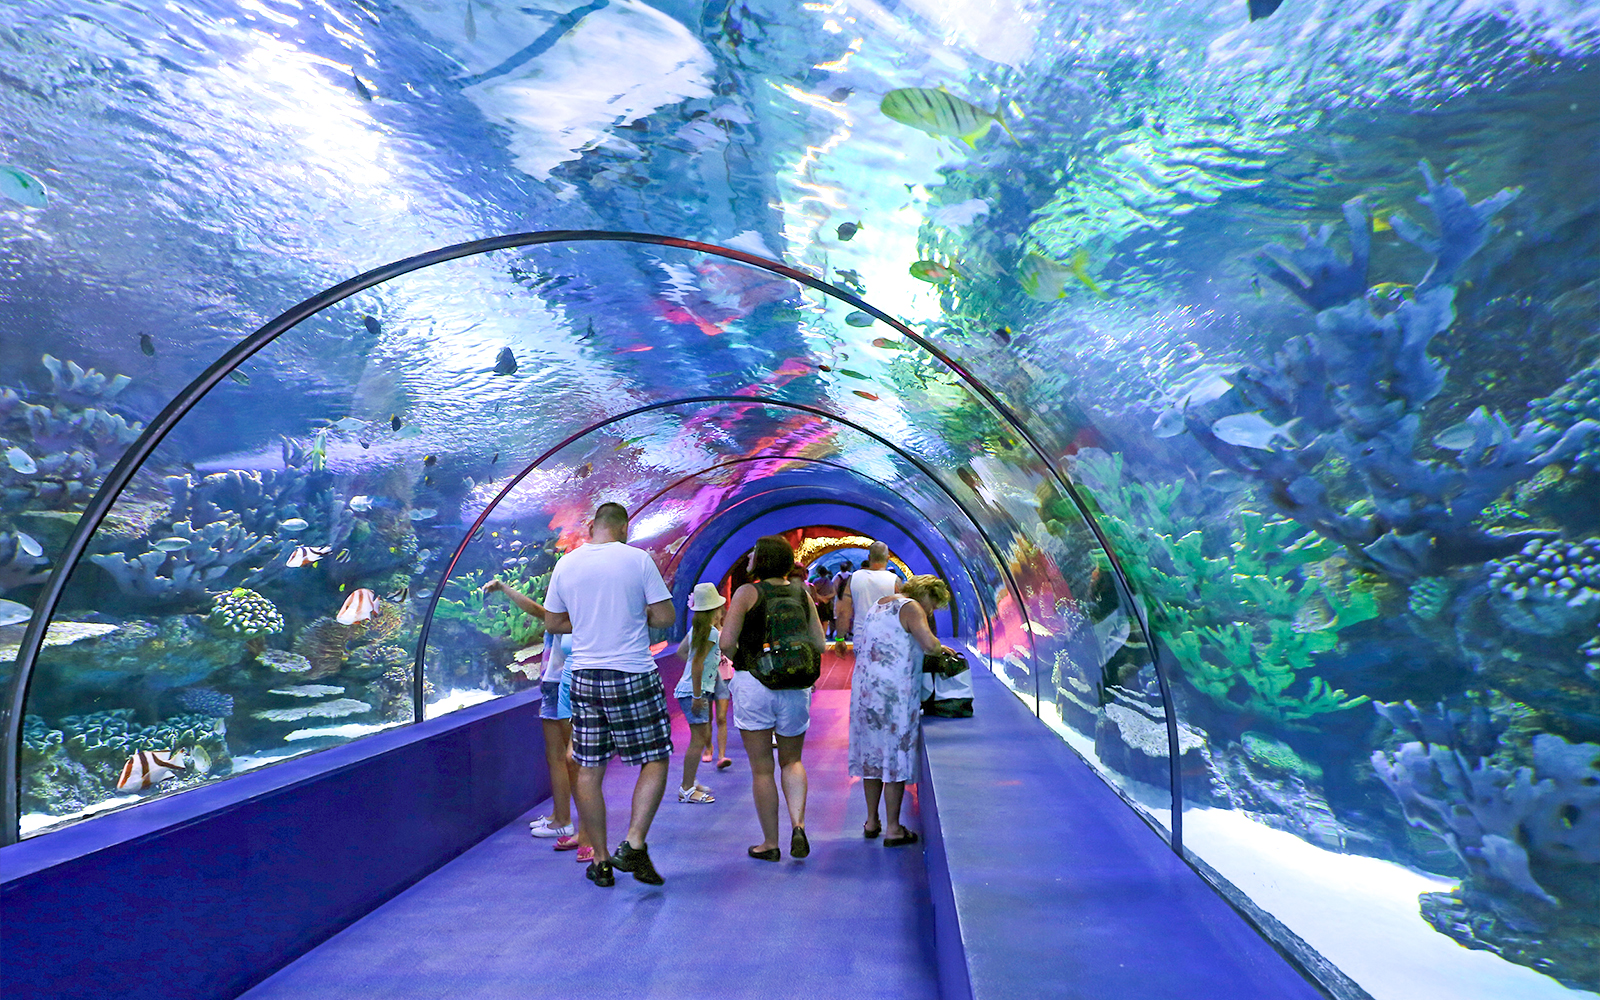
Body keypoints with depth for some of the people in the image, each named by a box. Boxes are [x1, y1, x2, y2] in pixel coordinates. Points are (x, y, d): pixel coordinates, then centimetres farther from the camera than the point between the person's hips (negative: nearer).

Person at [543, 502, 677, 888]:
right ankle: (634, 845, -4)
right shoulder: (637, 559, -7)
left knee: (589, 770, 10)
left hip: (584, 676, 4)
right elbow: (665, 616, -7)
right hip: (633, 676, -4)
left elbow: (552, 622, 14)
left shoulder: (566, 563, 5)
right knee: (655, 760, 9)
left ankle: (600, 861, 16)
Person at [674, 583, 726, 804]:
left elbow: (681, 651, 20)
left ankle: (689, 783, 24)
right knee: (698, 740, -5)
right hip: (694, 691, -10)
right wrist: (697, 696, -20)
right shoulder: (711, 632, -17)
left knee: (703, 736, 16)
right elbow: (697, 663, -23)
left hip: (692, 690, 10)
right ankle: (686, 790, 0)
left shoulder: (696, 629, 9)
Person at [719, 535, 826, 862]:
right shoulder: (801, 594, 5)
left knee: (761, 768, 7)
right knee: (792, 760, 20)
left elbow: (727, 642, -12)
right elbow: (819, 644, 6)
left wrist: (735, 660, 9)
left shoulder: (747, 593, -7)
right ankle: (798, 826, 1)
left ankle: (770, 843, 14)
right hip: (795, 685, 4)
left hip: (753, 683, -3)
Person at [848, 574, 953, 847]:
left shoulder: (878, 605, 19)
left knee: (872, 755, 16)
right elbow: (929, 644, -23)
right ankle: (893, 829, 6)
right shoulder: (911, 607, -8)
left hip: (865, 689, 8)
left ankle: (872, 822, 25)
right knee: (895, 758, 0)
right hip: (894, 693, -8)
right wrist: (942, 649, -1)